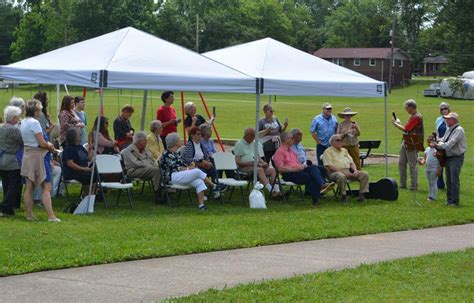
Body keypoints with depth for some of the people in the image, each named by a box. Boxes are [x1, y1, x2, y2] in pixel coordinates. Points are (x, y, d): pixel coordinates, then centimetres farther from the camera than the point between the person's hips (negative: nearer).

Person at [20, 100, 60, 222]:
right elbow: (42, 143, -19)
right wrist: (51, 147, -1)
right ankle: (51, 216, -10)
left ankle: (29, 214, 14)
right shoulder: (34, 123, -17)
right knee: (46, 187, -7)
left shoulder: (23, 123, 11)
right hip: (38, 156, -9)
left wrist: (47, 144, 8)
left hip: (27, 155, 9)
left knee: (29, 187, 11)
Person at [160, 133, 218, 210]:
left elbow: (183, 164, 21)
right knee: (198, 171, -20)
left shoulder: (176, 154, 22)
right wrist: (188, 168, -8)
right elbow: (175, 168, -16)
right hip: (172, 177, -9)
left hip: (181, 176, 9)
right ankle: (214, 186, -5)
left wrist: (191, 164, 0)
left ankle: (201, 204, -27)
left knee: (199, 182, -16)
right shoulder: (167, 155, -9)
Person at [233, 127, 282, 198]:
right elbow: (238, 161, -8)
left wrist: (263, 163, 4)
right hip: (245, 167, -7)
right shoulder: (239, 144, 0)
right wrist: (251, 163, -16)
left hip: (257, 165, 7)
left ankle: (276, 189, -31)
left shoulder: (254, 143, 21)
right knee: (259, 170, -35)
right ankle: (271, 190, -42)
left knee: (272, 170, -17)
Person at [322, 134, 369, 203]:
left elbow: (351, 162, 21)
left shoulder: (344, 150, 25)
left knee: (364, 174, -13)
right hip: (335, 172, -6)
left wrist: (355, 170, -2)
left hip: (348, 171, 7)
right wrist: (343, 172, -20)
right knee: (341, 176, -42)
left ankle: (362, 194, -13)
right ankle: (343, 195, -24)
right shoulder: (328, 151, 2)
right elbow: (330, 166, -11)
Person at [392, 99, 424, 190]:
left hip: (412, 145, -10)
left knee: (412, 165, -3)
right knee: (401, 163, 13)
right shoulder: (413, 116, 15)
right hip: (406, 143, 10)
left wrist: (395, 123, -7)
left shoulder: (416, 117, -18)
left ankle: (414, 186, 4)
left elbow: (405, 129, -21)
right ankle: (402, 184, 19)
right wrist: (398, 123, 6)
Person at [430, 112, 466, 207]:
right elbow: (443, 140, 12)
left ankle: (455, 202, -4)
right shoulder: (449, 130, 14)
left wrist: (438, 145, -23)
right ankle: (450, 200, 21)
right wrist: (437, 144, -10)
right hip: (448, 157, 9)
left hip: (456, 158, -9)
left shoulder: (459, 130, -15)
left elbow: (450, 144, -23)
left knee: (454, 180, -8)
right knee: (448, 181, 13)